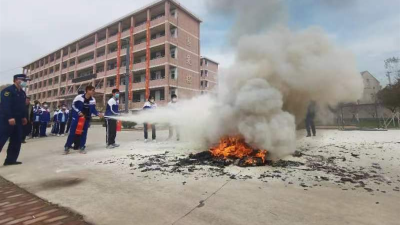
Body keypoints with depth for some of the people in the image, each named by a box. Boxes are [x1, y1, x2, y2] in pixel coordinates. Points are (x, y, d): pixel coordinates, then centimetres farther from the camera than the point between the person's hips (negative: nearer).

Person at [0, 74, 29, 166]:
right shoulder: (8, 90, -11)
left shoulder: (22, 93, 15)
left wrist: (24, 117, 12)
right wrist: (10, 118, -26)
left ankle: (11, 159, 15)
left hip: (18, 120, 8)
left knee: (16, 141, 8)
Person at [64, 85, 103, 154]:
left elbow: (93, 109, 4)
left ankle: (81, 147, 16)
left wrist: (98, 114, -12)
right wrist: (78, 112, -15)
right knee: (72, 132, -1)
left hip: (86, 118, 3)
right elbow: (73, 105, -4)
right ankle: (67, 147, 13)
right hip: (76, 117, -3)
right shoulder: (79, 97, -15)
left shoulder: (93, 100, -4)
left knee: (84, 133, 6)